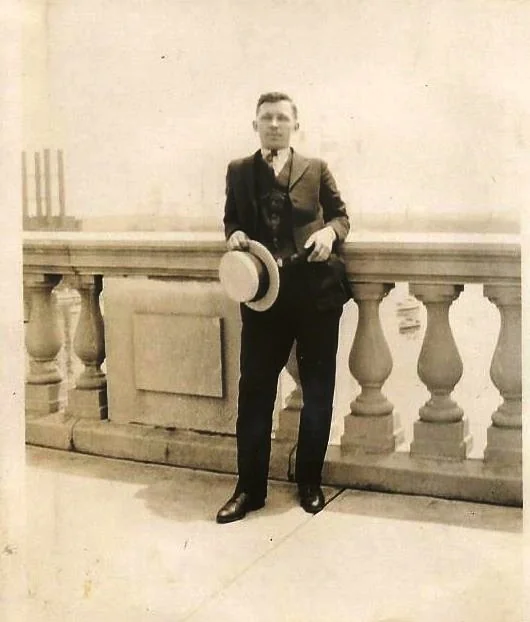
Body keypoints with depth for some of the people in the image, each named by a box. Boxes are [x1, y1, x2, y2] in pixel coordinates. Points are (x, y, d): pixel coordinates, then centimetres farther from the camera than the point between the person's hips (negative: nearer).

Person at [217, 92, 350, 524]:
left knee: (318, 391, 8)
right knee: (254, 390, 2)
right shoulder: (239, 172, 10)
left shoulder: (316, 169, 6)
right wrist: (234, 234, -5)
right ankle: (250, 488, 14)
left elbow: (341, 215, 11)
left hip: (316, 292, 0)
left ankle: (310, 481, 26)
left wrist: (330, 232, -11)